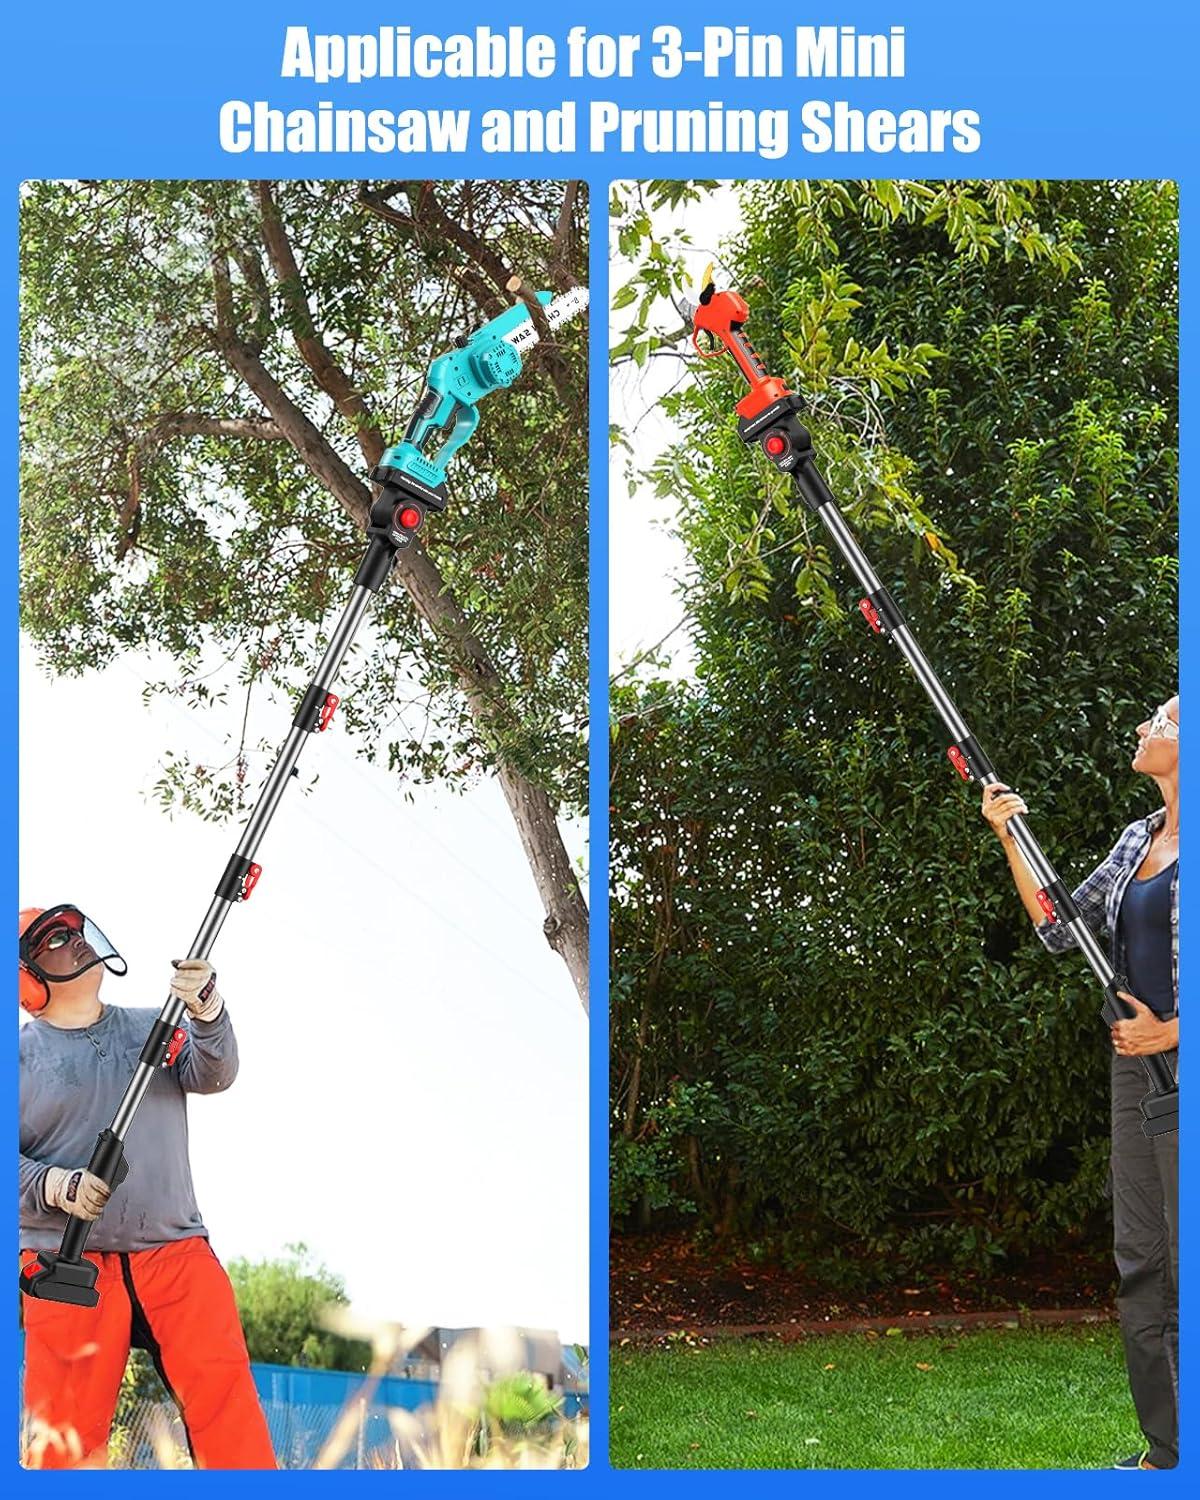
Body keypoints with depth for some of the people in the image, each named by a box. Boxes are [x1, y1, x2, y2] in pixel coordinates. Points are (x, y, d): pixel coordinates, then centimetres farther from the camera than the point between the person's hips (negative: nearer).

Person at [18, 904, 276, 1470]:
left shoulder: (156, 1029, 14)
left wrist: (205, 1009, -24)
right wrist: (54, 1185, -19)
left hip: (176, 1251, 2)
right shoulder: (22, 1053, 7)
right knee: (66, 1436, -6)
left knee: (226, 1396, -11)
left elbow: (214, 1074, -4)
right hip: (66, 1262, -2)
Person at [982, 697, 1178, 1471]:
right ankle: (1163, 1448, 19)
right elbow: (1059, 930, 15)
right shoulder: (1139, 837, 14)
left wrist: (1176, 1028, -18)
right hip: (1137, 1061, 8)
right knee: (1139, 1259, 10)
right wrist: (1009, 836, 10)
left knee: (1187, 1258, -5)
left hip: (1183, 1063, -8)